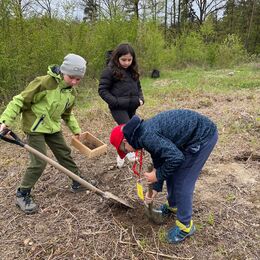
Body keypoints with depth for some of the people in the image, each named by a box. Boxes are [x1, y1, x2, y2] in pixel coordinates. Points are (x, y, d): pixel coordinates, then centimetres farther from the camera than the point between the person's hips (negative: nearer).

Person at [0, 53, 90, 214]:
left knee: (65, 154, 12)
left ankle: (78, 183, 28)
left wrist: (76, 129, 16)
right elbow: (20, 100, -20)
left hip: (53, 127, 7)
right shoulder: (44, 83, -24)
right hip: (35, 127, -7)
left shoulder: (72, 92, 0)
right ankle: (22, 195, 10)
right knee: (39, 162, -9)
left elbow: (67, 114, 17)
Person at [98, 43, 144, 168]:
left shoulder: (133, 71, 10)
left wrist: (140, 99, 3)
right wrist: (115, 102, -19)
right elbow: (102, 90, -10)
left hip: (132, 107, 7)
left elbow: (138, 87, 21)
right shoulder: (109, 71, -10)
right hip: (118, 108, -7)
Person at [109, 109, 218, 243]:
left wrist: (157, 175, -12)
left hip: (203, 136, -10)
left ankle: (185, 225, 18)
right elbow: (159, 161, 18)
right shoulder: (146, 132, 8)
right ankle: (173, 206, 42)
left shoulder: (146, 136, -23)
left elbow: (175, 157, -28)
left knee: (182, 183, -1)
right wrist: (155, 188, 20)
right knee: (171, 172, 19)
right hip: (190, 136, 10)